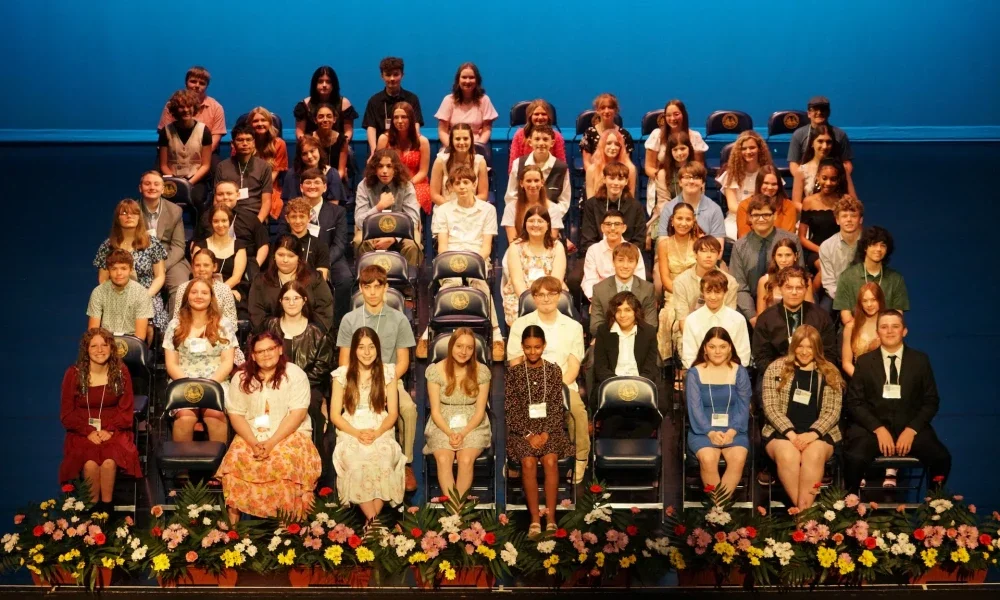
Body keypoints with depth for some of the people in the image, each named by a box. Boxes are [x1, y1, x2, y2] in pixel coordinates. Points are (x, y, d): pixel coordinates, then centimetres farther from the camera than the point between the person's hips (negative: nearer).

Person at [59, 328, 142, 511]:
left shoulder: (120, 372, 2)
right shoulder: (74, 374, -1)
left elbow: (126, 411, 3)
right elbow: (67, 414, 1)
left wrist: (109, 430, -13)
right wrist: (89, 432, -14)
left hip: (113, 431, 0)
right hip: (83, 432, 0)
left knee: (109, 461, -31)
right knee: (90, 463, -31)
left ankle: (106, 507, -13)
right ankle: (93, 507, -11)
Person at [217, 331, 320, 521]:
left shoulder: (295, 374, -2)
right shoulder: (241, 378, 7)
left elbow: (298, 414, -10)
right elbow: (236, 414, 2)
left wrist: (272, 442, -21)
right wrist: (254, 442, -16)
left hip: (289, 434, -2)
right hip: (251, 435, 2)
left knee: (286, 462, -34)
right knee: (235, 460, -28)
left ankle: (287, 518, -25)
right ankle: (233, 520, -22)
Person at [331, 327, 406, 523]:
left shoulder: (387, 372, 7)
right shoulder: (342, 374, 5)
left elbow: (393, 412, 6)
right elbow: (335, 414, 4)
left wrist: (377, 432, -13)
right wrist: (357, 433, -12)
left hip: (381, 433, 0)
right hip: (350, 434, 0)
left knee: (383, 463, -34)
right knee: (356, 464, -34)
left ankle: (372, 520, -24)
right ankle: (373, 520, -26)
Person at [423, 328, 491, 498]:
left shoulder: (482, 371, -4)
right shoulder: (436, 370, -5)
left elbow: (480, 411, -3)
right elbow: (435, 411, -3)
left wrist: (463, 433, -17)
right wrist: (450, 433, -18)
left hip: (473, 426, 0)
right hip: (442, 426, 0)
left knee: (466, 459, -29)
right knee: (443, 459, -29)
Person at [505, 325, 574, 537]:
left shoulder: (554, 370, 4)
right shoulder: (513, 373, 1)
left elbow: (556, 406, 1)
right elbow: (511, 409, -2)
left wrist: (546, 432, -13)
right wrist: (529, 434, -13)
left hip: (550, 426, 1)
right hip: (522, 428, 0)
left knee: (550, 460, -27)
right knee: (528, 462, -27)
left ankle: (551, 518, -22)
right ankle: (535, 520, -22)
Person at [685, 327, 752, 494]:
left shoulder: (740, 372, 9)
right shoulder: (694, 373, 5)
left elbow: (743, 407, 3)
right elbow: (695, 408, -3)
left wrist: (732, 431, -14)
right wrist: (710, 432, -18)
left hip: (733, 430, 1)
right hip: (703, 430, -1)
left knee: (738, 458, -31)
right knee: (708, 459, -33)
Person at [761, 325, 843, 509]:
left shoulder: (830, 373, 9)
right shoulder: (776, 369, 7)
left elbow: (833, 412, 2)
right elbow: (770, 407, 0)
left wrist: (812, 434, -15)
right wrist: (790, 433, -14)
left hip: (818, 433, 1)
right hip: (781, 431, 0)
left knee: (814, 454, -35)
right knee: (788, 455, -35)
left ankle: (804, 511, -31)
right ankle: (801, 510, -25)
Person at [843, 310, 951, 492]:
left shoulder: (920, 360, 10)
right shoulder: (864, 362, 8)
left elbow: (931, 401, 7)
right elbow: (854, 402, 3)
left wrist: (912, 429, -9)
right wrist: (878, 428, -13)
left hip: (910, 427, 1)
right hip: (872, 427, -1)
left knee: (942, 457, -25)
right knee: (855, 458, -32)